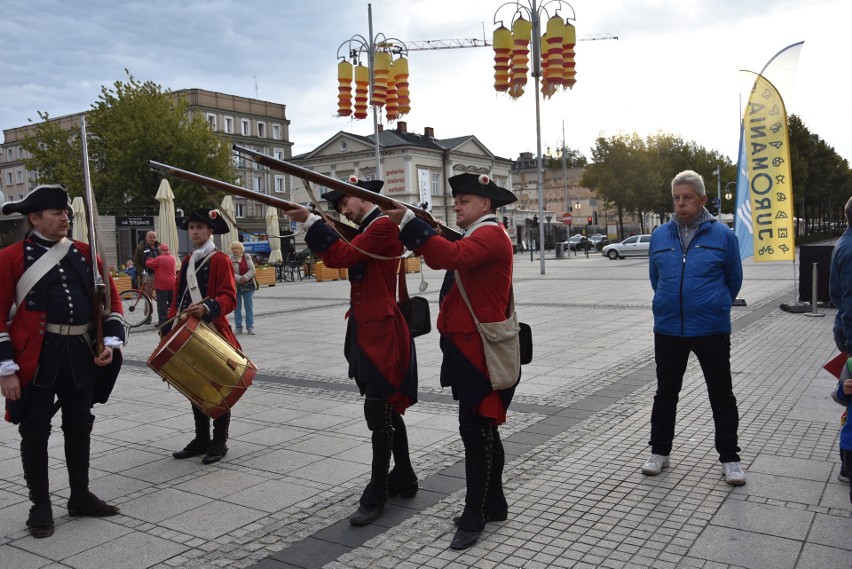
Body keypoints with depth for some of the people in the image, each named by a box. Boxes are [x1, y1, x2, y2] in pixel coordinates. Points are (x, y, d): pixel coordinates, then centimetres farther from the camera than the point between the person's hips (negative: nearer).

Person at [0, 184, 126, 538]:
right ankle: (40, 506, 19)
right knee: (35, 431, 5)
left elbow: (110, 297, 10)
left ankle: (81, 497, 29)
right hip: (36, 358, -4)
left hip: (82, 355, 4)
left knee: (80, 426, 14)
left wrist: (111, 340, -2)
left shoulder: (84, 252, 7)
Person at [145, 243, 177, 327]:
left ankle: (162, 321, -6)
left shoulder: (159, 259, -11)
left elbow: (148, 264, -4)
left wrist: (150, 258, 14)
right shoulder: (173, 258, 9)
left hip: (162, 285, -6)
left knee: (162, 304, -4)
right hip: (172, 284, 6)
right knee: (172, 303, 15)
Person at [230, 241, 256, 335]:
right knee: (237, 308, 5)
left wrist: (245, 277, -17)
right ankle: (238, 327, 12)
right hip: (235, 286, -1)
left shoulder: (247, 257, 4)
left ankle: (250, 327, 9)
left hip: (248, 286, 1)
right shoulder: (230, 259, -3)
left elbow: (252, 270, -1)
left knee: (249, 307, 3)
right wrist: (239, 279, -24)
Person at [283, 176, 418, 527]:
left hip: (380, 332, -10)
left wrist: (311, 220, -24)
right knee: (388, 410, 17)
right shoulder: (364, 231, 19)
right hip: (367, 330, 10)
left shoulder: (384, 225, -13)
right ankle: (403, 478, 29)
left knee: (378, 414, -5)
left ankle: (376, 496, 4)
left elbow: (344, 256, -23)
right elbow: (337, 259, 17)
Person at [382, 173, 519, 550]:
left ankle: (474, 517, 5)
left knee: (476, 431, -4)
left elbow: (451, 257, -32)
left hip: (480, 351, -10)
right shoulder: (476, 238, 21)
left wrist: (409, 221, -32)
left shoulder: (491, 235, -14)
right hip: (467, 347, 10)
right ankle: (494, 505, 26)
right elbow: (444, 258, 20)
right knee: (483, 431, 15)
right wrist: (411, 227, 8)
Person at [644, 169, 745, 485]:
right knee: (666, 392, 12)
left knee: (722, 395, 7)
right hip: (668, 330, 3)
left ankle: (729, 458, 21)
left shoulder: (722, 235, -5)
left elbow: (734, 279, 7)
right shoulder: (660, 235, 2)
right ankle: (659, 451, 26)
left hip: (712, 330, -2)